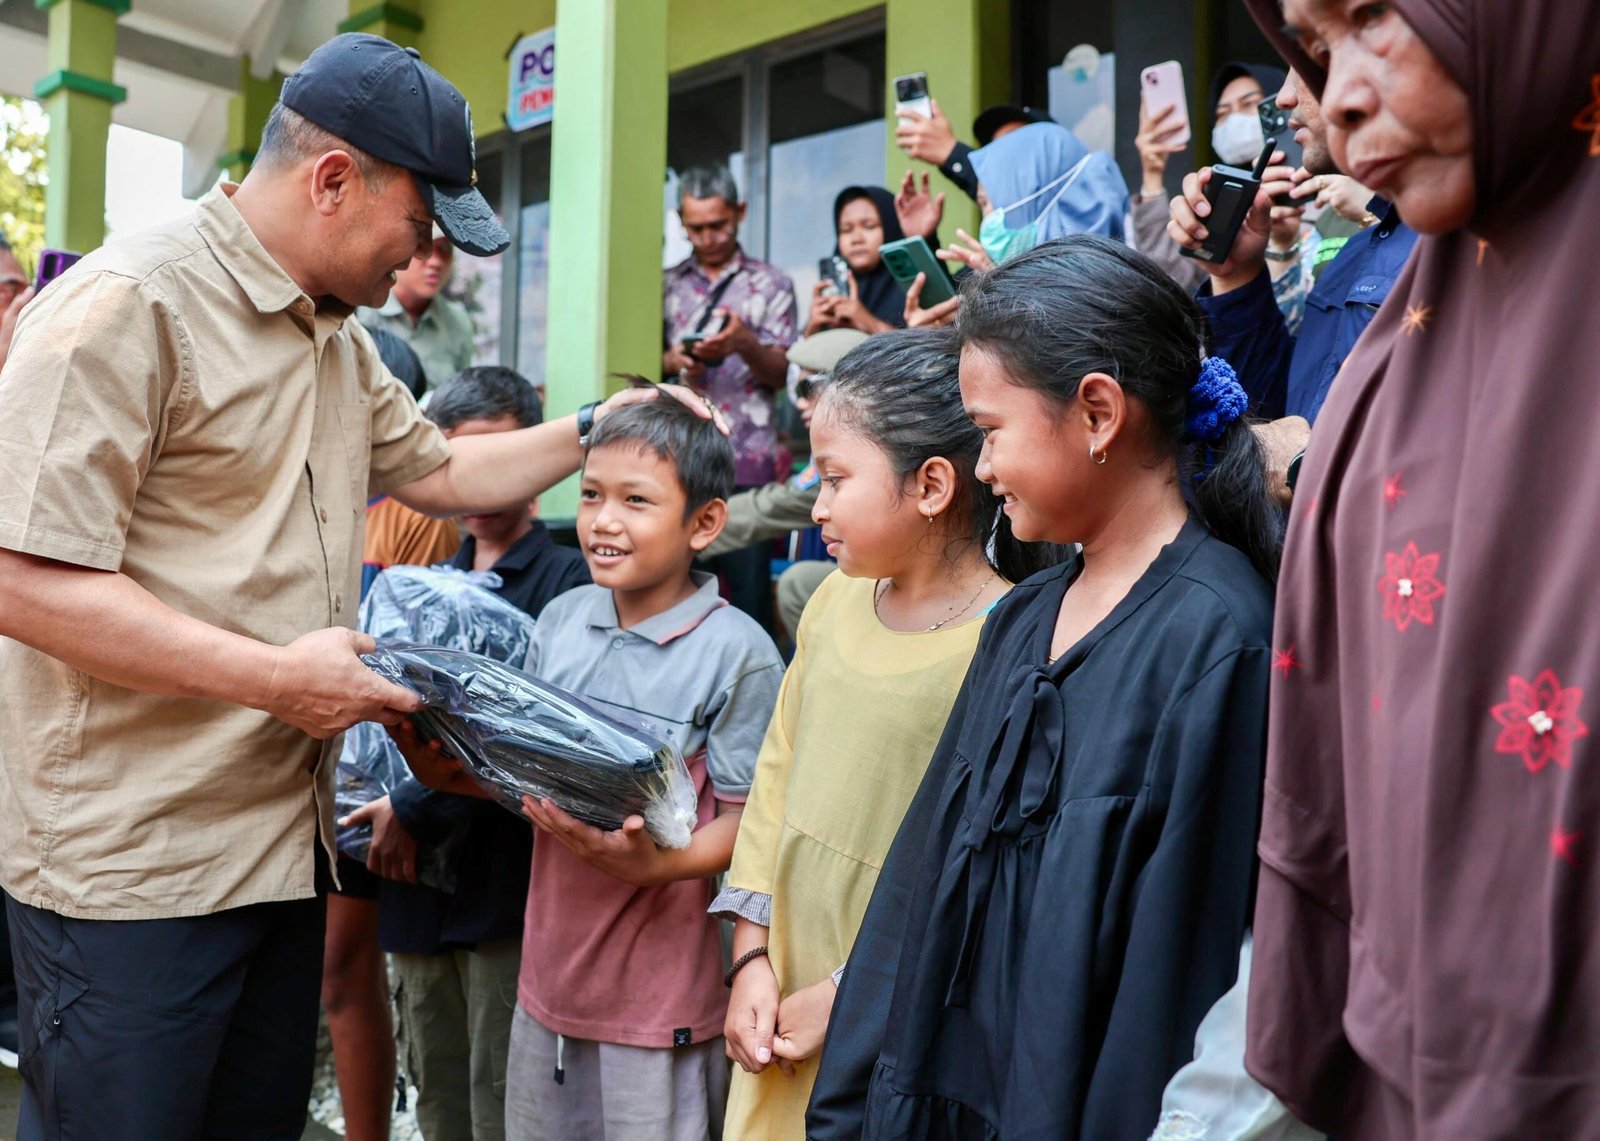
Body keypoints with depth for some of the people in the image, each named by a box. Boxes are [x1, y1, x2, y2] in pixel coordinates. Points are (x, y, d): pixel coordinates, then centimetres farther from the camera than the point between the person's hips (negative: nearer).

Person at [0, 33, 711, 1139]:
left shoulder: (338, 337, 14)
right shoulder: (125, 307, -15)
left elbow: (441, 470, 28)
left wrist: (592, 429, 19)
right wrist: (278, 679, -20)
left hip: (286, 839, 8)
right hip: (130, 869, -8)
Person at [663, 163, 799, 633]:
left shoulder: (770, 285, 8)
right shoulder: (669, 285, 15)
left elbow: (779, 374, 1)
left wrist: (744, 343, -19)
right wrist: (672, 360, -7)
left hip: (746, 461, -2)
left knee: (749, 585, -5)